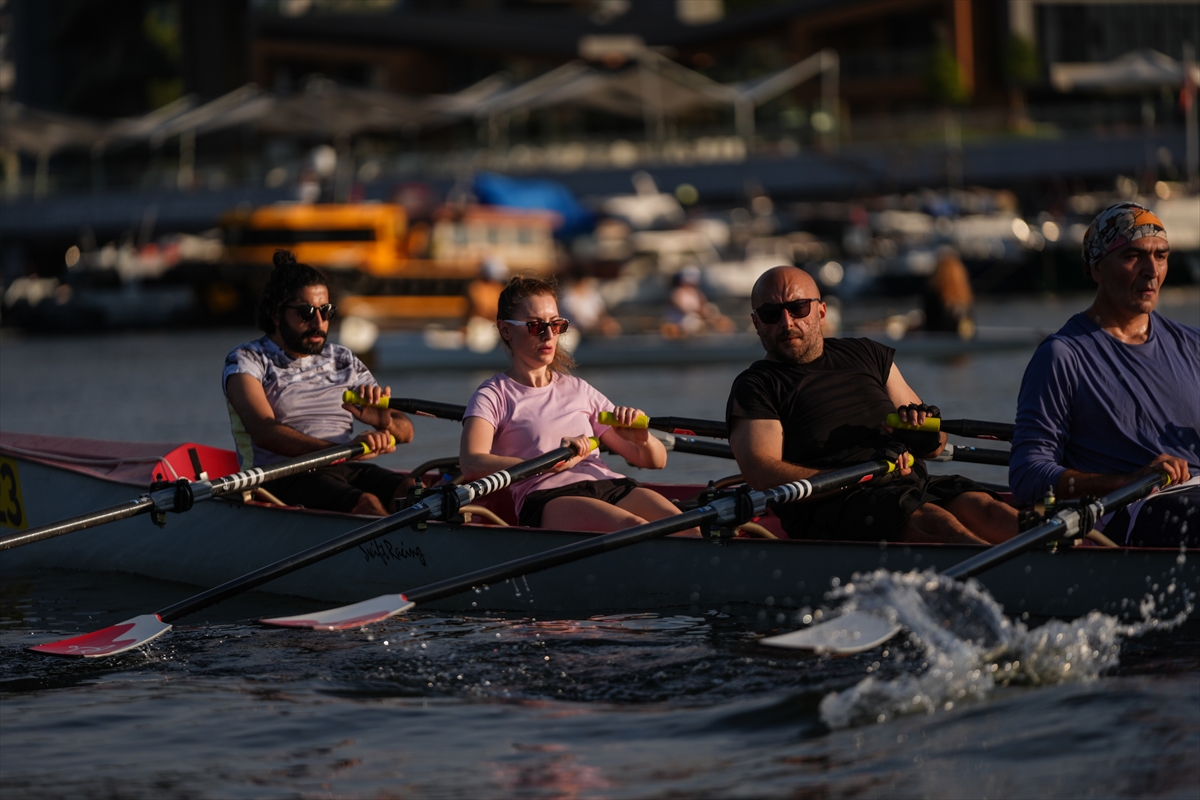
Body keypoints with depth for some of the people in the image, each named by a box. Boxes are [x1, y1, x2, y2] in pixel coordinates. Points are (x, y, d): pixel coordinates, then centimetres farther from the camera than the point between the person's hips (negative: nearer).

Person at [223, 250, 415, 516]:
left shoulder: (343, 361, 21)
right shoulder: (247, 359, 5)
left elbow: (405, 429, 18)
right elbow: (264, 432, -14)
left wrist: (386, 424, -10)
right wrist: (344, 450, -27)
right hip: (284, 476, -5)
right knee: (368, 505, -34)